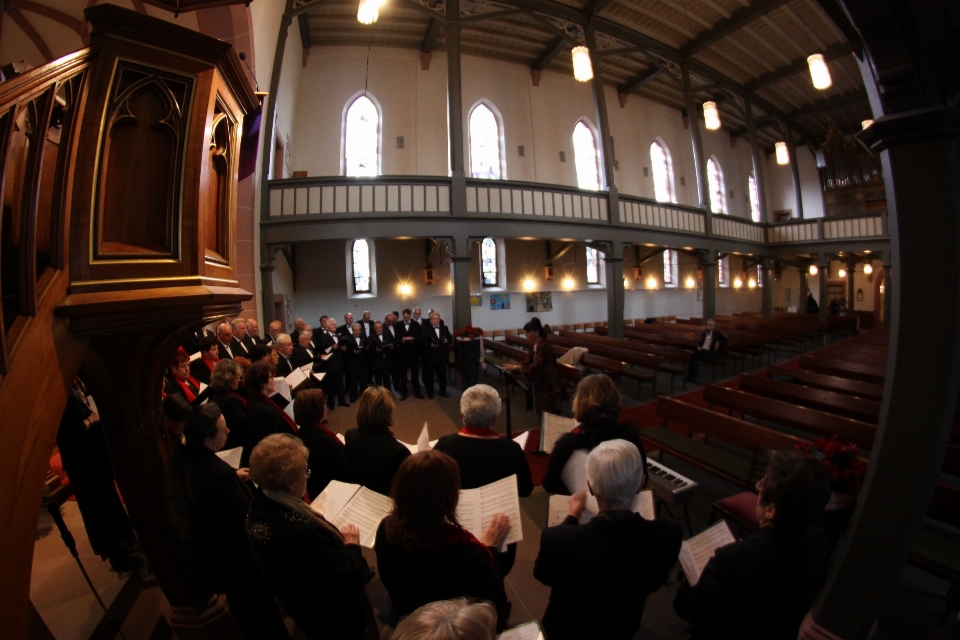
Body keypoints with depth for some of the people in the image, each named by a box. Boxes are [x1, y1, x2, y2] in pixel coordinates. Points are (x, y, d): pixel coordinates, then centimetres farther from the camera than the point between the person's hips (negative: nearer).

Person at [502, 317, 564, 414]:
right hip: (542, 386, 9)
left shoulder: (543, 347, -24)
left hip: (551, 389, -9)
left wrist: (514, 367, -20)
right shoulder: (535, 345, 5)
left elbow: (533, 368, -28)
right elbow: (529, 362, 10)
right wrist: (515, 363, -6)